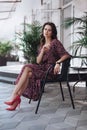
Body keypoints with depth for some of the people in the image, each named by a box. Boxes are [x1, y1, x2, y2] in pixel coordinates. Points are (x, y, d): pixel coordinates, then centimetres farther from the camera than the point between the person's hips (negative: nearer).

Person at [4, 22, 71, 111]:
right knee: (27, 70, -26)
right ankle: (15, 99, -26)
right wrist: (42, 50, -7)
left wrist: (58, 62, -24)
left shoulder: (55, 42, 0)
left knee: (27, 70, -26)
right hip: (42, 68, 5)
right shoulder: (42, 44, 17)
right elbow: (38, 61, 8)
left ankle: (14, 97, -21)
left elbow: (66, 55, -7)